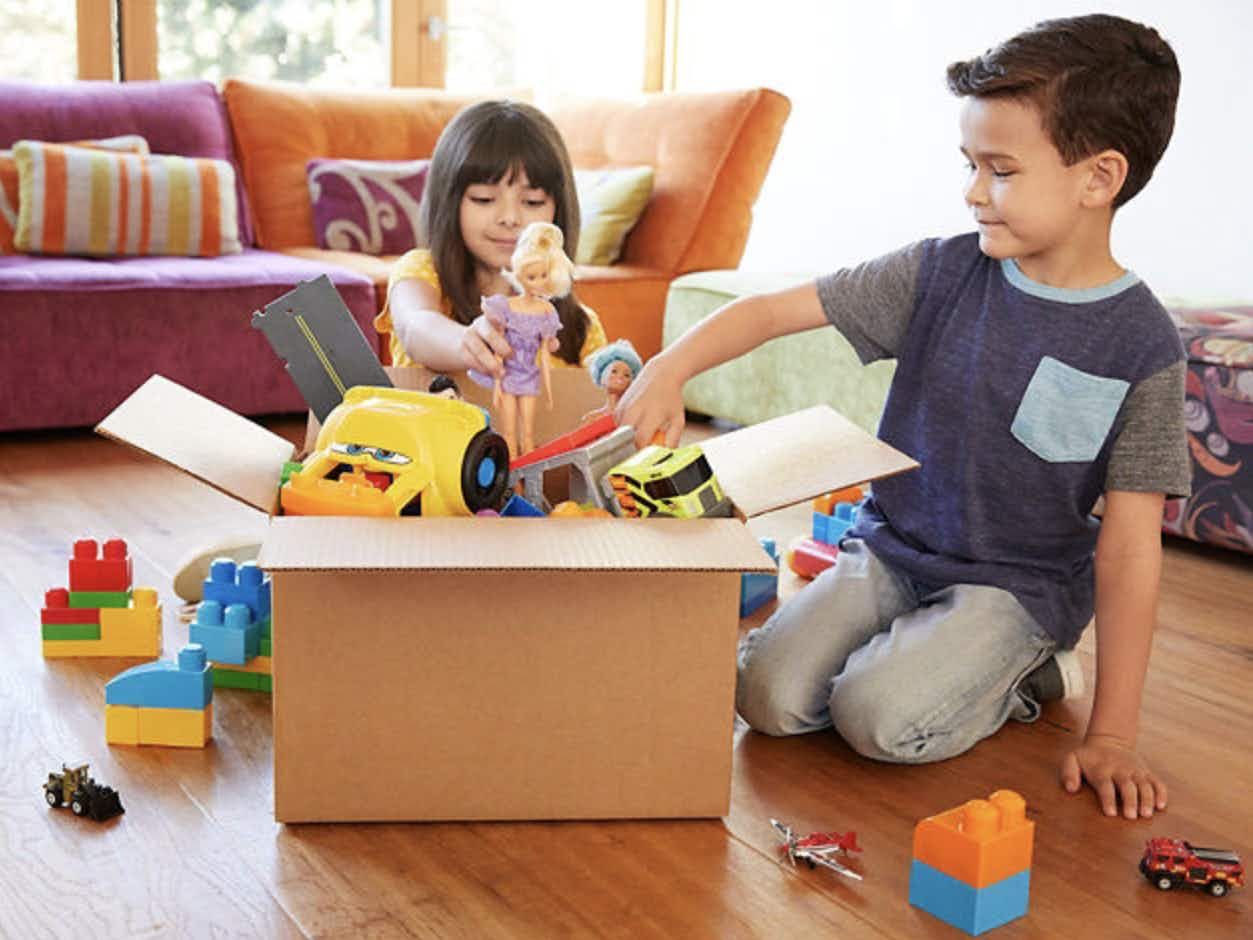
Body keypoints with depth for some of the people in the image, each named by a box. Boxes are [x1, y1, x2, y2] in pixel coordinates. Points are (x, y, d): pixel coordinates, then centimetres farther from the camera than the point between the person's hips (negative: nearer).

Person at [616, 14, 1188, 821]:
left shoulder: (1142, 347, -14)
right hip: (891, 549, 4)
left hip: (1016, 584, -3)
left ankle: (1025, 675, 4)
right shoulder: (942, 274, -7)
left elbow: (1130, 544, -13)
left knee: (880, 718, -25)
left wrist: (1113, 734, -14)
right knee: (769, 697, -13)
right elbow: (775, 309, -6)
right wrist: (668, 369, -25)